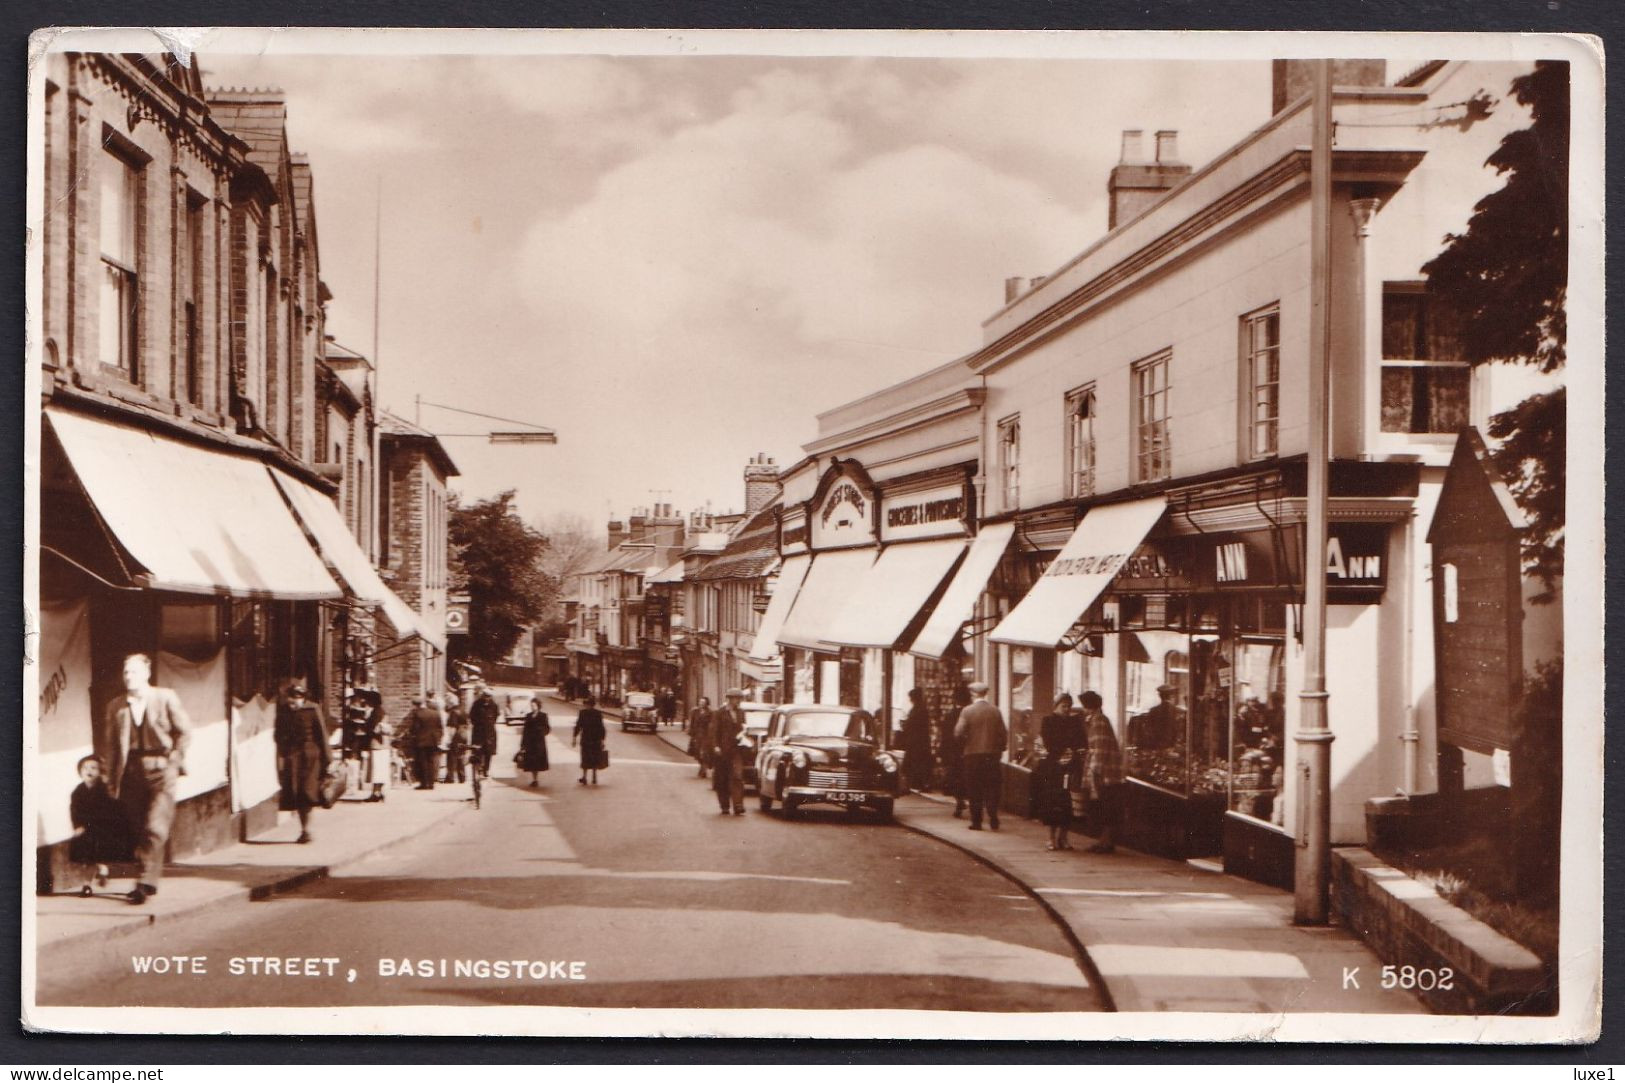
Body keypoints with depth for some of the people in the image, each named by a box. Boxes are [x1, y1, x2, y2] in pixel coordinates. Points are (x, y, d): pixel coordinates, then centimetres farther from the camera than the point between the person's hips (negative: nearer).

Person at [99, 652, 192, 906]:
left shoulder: (166, 697, 0)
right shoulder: (116, 706, 7)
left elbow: (185, 732, 5)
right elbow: (109, 745, 10)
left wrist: (174, 758, 0)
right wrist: (112, 779, 7)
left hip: (160, 770, -3)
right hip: (131, 771, 4)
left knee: (155, 828, -12)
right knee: (138, 830, 8)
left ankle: (146, 882, -11)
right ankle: (148, 880, 20)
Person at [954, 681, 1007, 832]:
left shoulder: (967, 711, -8)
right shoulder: (995, 711, 1)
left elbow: (959, 733, -13)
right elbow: (1003, 734, 1)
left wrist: (964, 744, 6)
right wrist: (999, 749, 13)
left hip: (973, 754, -2)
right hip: (992, 754, 2)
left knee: (975, 790, 4)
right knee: (992, 789, 9)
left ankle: (976, 822, 5)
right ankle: (993, 820, 4)